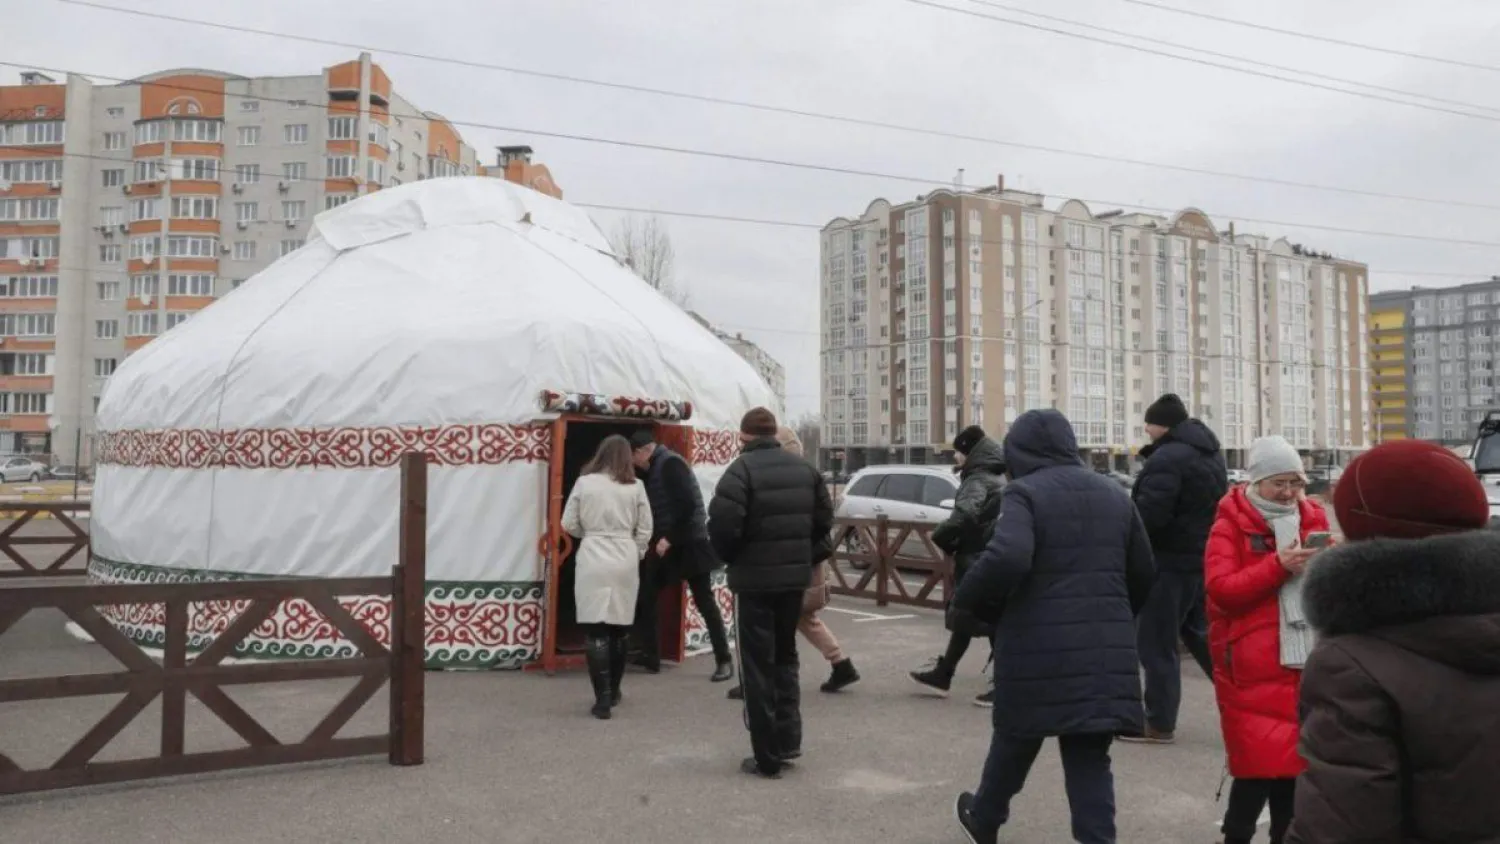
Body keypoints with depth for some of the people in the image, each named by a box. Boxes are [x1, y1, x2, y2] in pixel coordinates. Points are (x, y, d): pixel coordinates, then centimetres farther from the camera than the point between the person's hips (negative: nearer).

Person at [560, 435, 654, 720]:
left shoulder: (584, 482, -2)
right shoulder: (635, 487, 1)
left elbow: (569, 525, 1)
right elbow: (645, 530, 3)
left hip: (593, 560, -2)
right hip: (625, 561, 2)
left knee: (597, 629, 0)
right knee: (620, 627, 15)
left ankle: (603, 698, -6)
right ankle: (613, 691, 28)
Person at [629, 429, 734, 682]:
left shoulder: (670, 464, -13)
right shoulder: (657, 468, 16)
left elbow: (686, 503, -24)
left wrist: (669, 538, -22)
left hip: (689, 544, -10)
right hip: (666, 544, 10)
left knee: (705, 602, -2)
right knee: (644, 598, 9)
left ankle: (724, 661, 6)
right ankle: (650, 656, 18)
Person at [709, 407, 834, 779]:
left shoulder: (742, 469, -13)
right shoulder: (804, 468, 8)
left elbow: (723, 525, -20)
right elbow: (824, 519, 8)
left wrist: (731, 558, -1)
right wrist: (807, 556, 15)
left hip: (754, 579, -6)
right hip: (795, 576, 6)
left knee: (757, 665, 3)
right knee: (785, 656, 22)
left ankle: (767, 757, 7)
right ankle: (788, 738, 19)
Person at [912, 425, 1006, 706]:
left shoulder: (978, 480, -16)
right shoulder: (997, 478, 15)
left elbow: (964, 515, -33)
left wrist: (941, 536, -18)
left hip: (979, 561, -10)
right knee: (963, 619, 17)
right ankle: (942, 674, 28)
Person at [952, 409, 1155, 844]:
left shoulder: (1024, 492, -8)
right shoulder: (1114, 494, 12)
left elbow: (1006, 559, -26)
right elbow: (1144, 574, 18)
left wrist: (966, 599, -10)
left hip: (1039, 646, -4)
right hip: (1105, 647, 4)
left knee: (1015, 739, 17)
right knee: (1090, 755, 9)